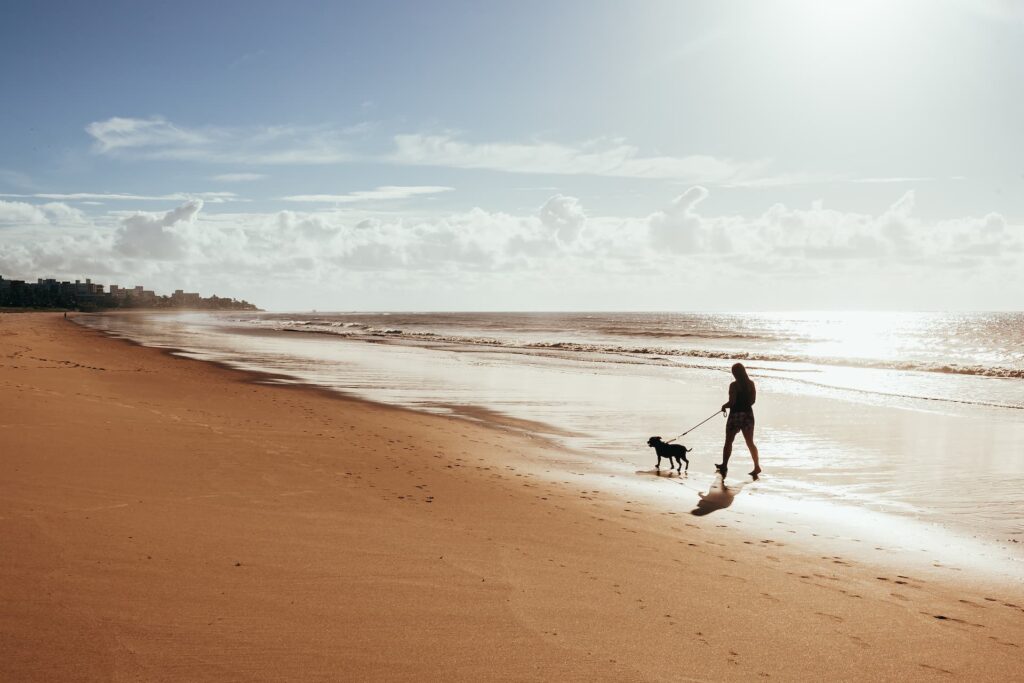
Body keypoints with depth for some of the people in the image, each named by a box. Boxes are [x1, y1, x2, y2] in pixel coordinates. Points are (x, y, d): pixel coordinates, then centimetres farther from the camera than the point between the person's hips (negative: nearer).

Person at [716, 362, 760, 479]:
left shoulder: (734, 385, -16)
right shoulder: (751, 384, 1)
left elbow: (732, 402, -17)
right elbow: (753, 400, 7)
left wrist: (724, 406, 2)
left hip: (735, 415, -5)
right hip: (748, 414, 5)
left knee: (728, 442, 10)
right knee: (750, 442, 11)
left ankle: (724, 466, 19)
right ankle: (757, 466, 4)